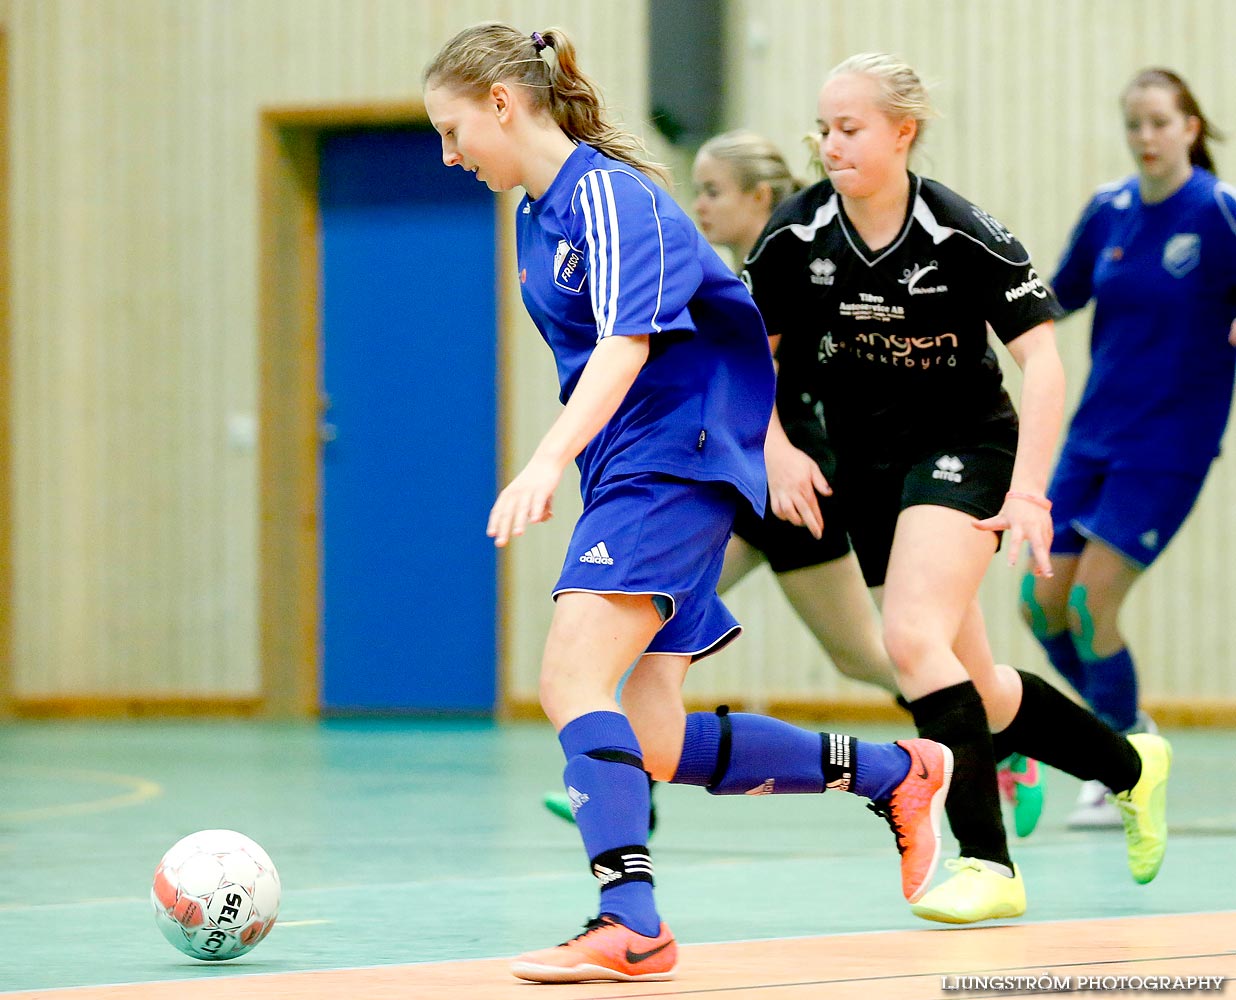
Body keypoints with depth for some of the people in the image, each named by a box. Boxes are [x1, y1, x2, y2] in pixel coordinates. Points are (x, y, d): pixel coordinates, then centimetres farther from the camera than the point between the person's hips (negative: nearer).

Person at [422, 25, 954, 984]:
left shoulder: (609, 194, -14)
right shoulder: (536, 216, 15)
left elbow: (626, 344, -27)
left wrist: (546, 463, -38)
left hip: (676, 459, -9)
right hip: (622, 472, 9)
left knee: (572, 675, -24)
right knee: (655, 751, 4)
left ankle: (630, 924, -32)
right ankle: (896, 773, 20)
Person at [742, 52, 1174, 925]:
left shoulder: (963, 236, -19)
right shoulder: (796, 236, -8)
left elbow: (1043, 361, -17)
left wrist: (1027, 493, -24)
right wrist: (776, 450, -8)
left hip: (964, 446, -5)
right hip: (864, 457, 5)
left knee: (913, 638, -26)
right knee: (979, 692, 9)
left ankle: (989, 865, -22)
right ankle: (1131, 767, 34)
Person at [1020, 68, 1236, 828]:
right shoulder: (1109, 210, 4)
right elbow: (1059, 298, 18)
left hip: (1168, 444, -6)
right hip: (1094, 435, 6)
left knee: (1091, 601, -13)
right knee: (1042, 603, 2)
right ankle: (1129, 729, 25)